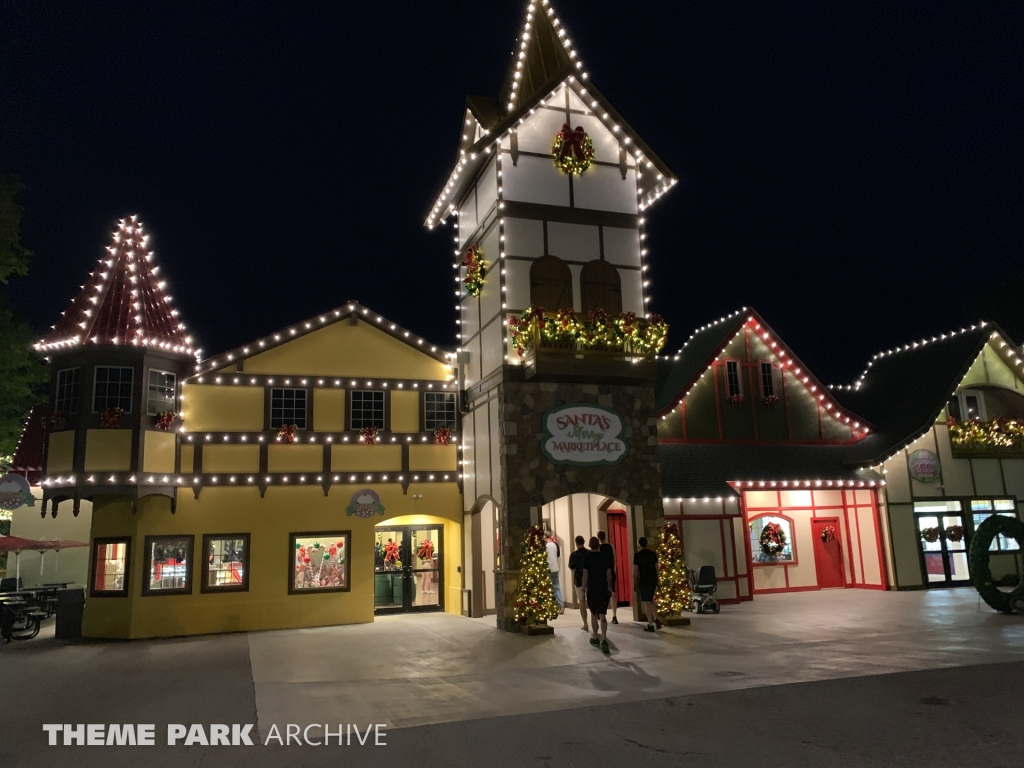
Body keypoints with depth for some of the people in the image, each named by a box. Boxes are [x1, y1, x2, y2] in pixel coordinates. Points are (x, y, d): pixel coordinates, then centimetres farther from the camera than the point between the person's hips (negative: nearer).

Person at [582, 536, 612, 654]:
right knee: (602, 616, -1)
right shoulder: (605, 556, 1)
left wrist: (584, 588, 3)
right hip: (603, 589, 1)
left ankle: (595, 638, 26)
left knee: (593, 614, 16)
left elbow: (585, 574, -6)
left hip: (592, 589, -1)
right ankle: (604, 639, -17)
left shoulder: (586, 557, -5)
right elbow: (609, 575, 4)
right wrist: (610, 588, 14)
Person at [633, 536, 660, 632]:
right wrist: (657, 583, 16)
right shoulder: (653, 554, 5)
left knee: (646, 603, 1)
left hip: (644, 582, -5)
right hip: (653, 581, 5)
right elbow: (657, 569, 9)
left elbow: (635, 571, -9)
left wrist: (635, 584, -1)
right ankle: (655, 619, 11)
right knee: (650, 601, 21)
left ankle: (650, 625, 2)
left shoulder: (637, 555, -9)